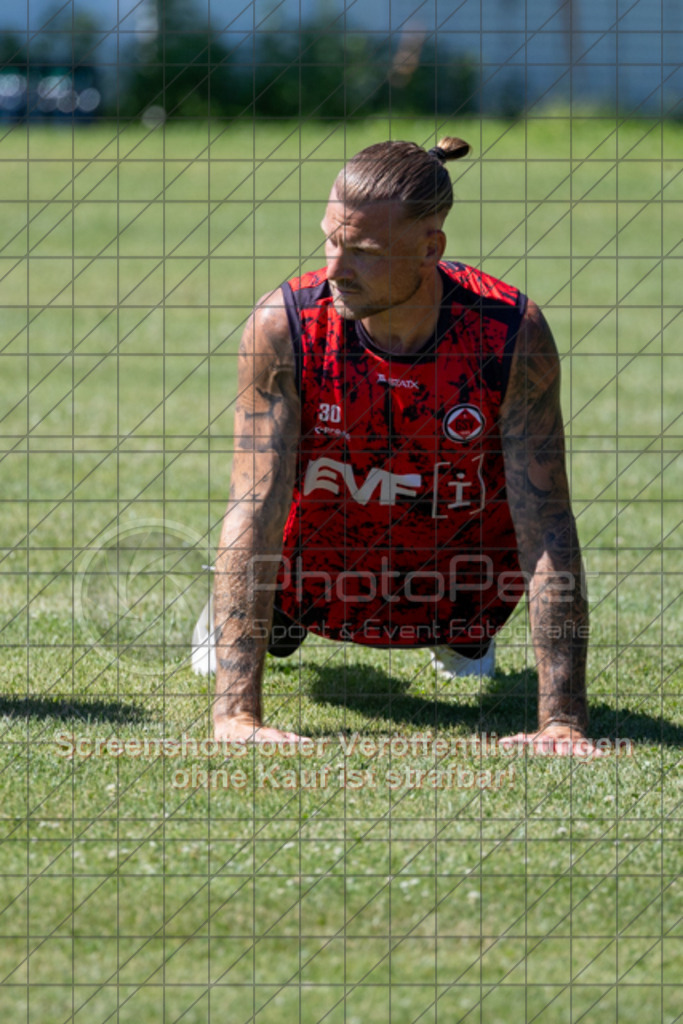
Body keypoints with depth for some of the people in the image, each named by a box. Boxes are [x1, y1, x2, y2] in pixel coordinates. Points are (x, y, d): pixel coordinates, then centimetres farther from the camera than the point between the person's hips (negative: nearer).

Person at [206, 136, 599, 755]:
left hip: (460, 584, 1)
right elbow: (253, 512, -30)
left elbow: (547, 526, -26)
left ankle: (464, 638, 27)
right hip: (316, 582, -1)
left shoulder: (512, 335, -27)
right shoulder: (283, 327, -27)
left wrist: (563, 720, -34)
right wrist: (237, 712, -39)